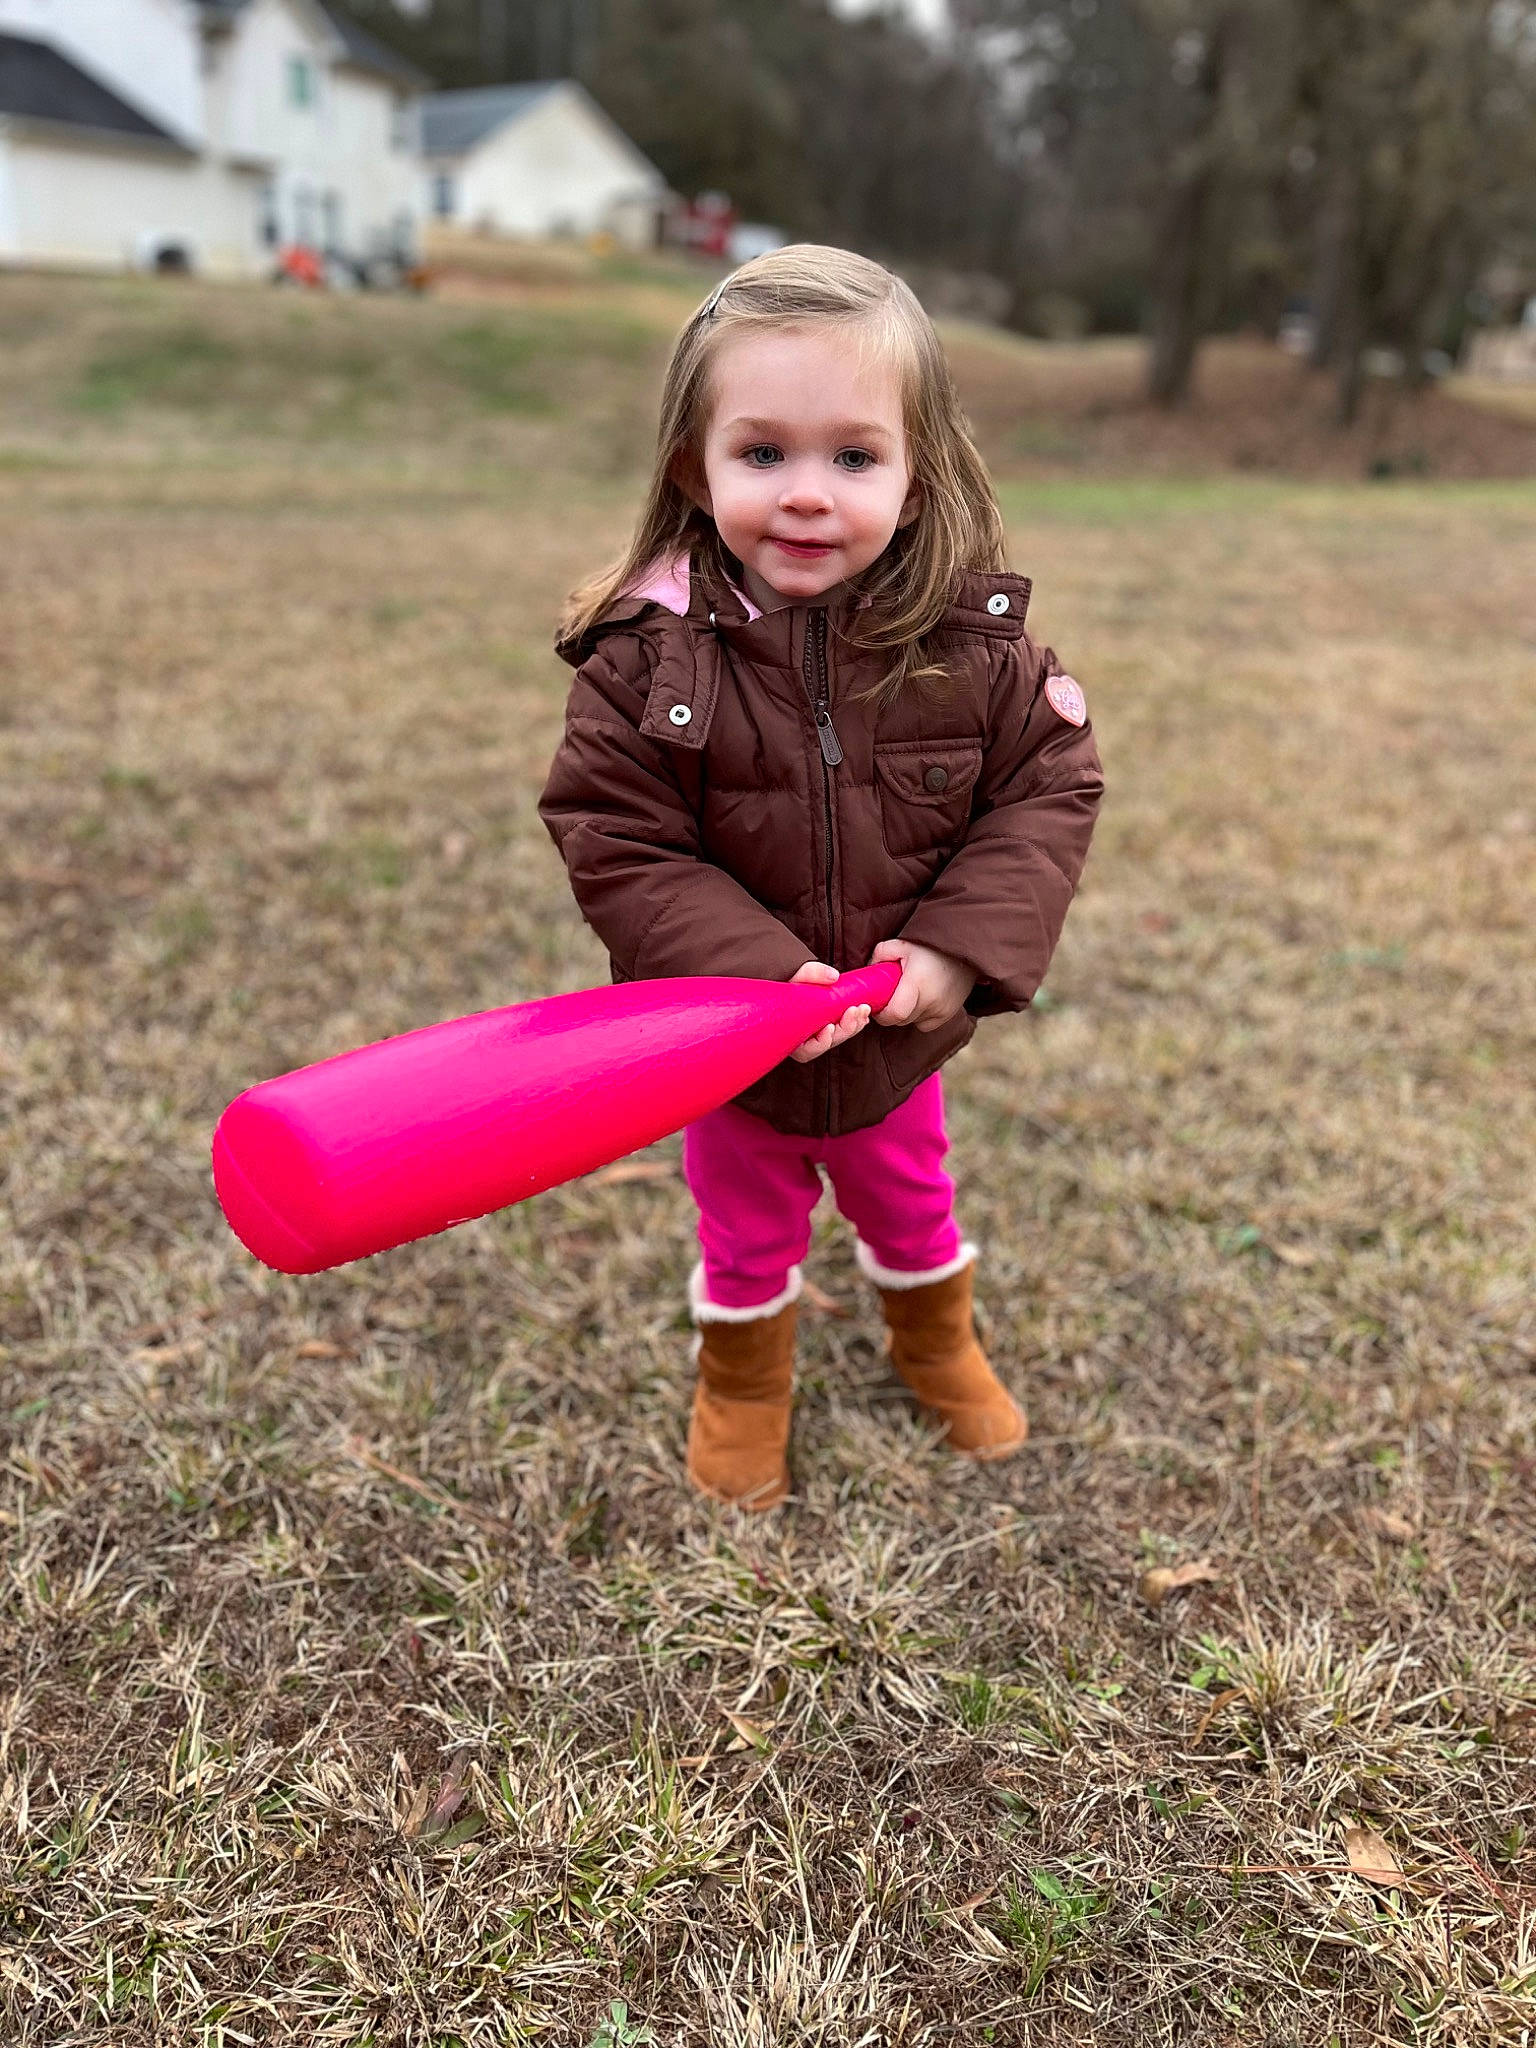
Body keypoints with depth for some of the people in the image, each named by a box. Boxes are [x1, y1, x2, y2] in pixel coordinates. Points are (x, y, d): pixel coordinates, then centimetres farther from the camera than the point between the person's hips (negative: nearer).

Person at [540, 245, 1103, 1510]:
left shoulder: (974, 644, -18)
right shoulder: (648, 659, -22)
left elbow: (1048, 790, -11)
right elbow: (619, 849, -20)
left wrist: (965, 945, -24)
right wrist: (758, 974, -30)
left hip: (900, 1036, 2)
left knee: (910, 1204, 29)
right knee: (745, 1231, 24)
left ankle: (937, 1342, 60)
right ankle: (743, 1383, 53)